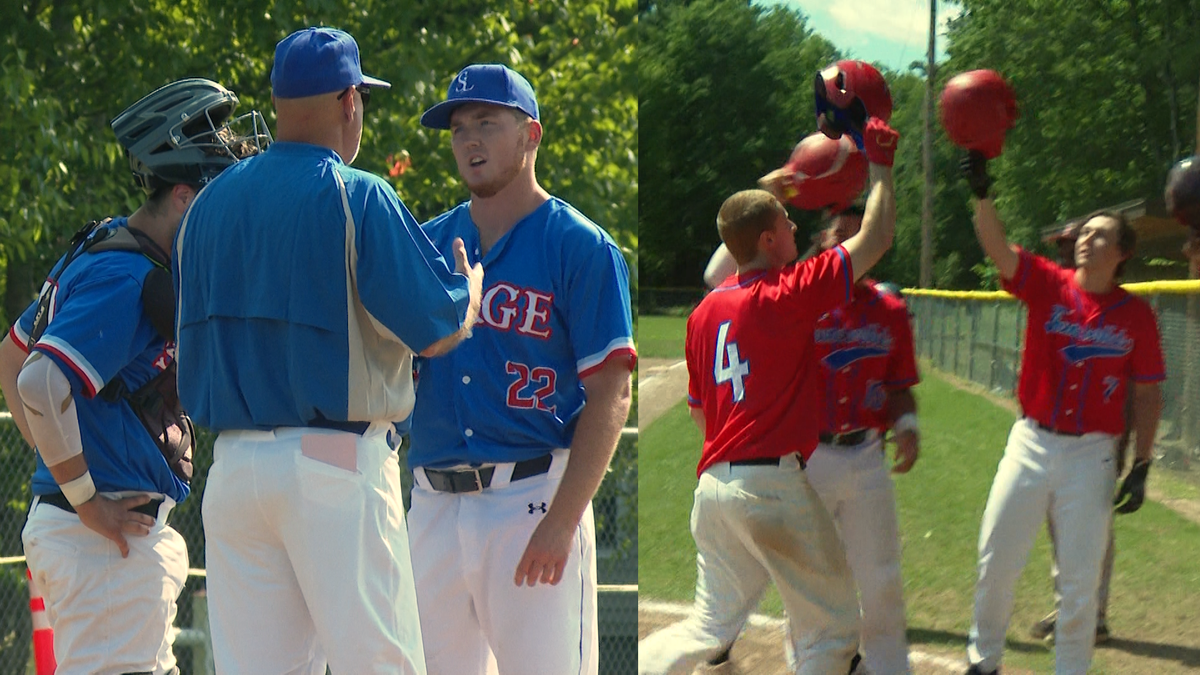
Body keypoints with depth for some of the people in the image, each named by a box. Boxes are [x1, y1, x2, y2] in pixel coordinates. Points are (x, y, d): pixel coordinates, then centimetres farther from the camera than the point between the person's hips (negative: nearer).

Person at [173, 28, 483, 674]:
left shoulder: (208, 203, 11)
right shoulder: (358, 196, -7)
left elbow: (192, 350, 15)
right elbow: (435, 330, -6)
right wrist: (471, 287, 14)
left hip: (231, 466, 6)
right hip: (336, 463, -6)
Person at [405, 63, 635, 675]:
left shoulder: (580, 247, -1)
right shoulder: (426, 244, 14)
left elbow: (610, 394, -7)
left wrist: (562, 520, -16)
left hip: (532, 496, -5)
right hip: (432, 503, 5)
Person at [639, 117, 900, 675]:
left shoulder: (705, 310, 12)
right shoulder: (790, 293, -8)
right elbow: (876, 238, -4)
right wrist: (879, 165, 6)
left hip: (714, 483, 7)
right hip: (773, 482, -7)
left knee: (711, 626, 15)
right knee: (832, 629, 5)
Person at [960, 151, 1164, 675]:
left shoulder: (1136, 315, -2)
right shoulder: (1048, 285, -1)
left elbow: (1147, 395, 2)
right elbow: (998, 248, -17)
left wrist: (1141, 468, -3)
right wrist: (982, 195, -35)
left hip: (1093, 454, -1)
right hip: (1032, 443, 1)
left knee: (1080, 576, 2)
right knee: (997, 558, 5)